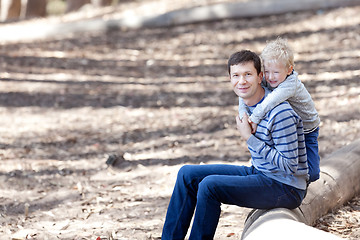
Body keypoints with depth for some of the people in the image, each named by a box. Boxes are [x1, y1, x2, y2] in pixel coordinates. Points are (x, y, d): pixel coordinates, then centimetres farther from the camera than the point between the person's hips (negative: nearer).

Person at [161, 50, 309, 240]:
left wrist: (249, 138, -22)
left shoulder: (280, 114, -24)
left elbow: (290, 166, -23)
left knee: (209, 185, -26)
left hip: (286, 189, -9)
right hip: (259, 174, 9)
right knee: (187, 174, 5)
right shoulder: (248, 104, 4)